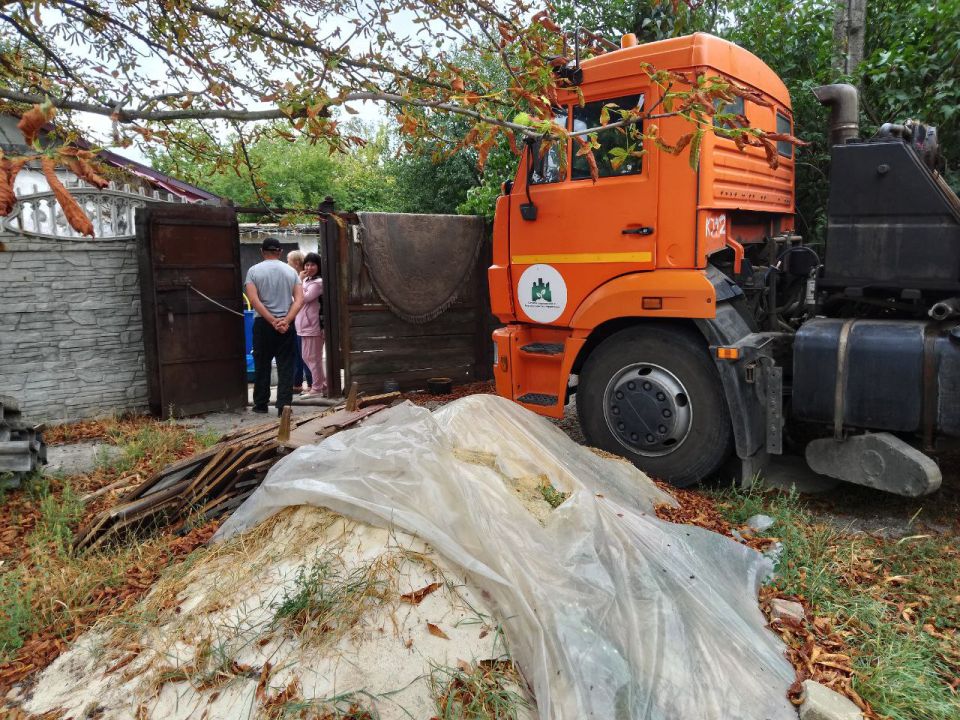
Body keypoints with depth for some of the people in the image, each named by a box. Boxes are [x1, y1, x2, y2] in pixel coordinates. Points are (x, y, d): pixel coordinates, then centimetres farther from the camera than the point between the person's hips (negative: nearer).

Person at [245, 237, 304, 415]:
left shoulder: (254, 271, 0)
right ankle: (284, 405, -4)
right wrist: (286, 321, -13)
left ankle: (261, 404, 19)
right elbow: (299, 300, -6)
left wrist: (272, 321, -13)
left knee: (261, 366, 11)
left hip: (263, 323, 0)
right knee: (286, 367, 2)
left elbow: (254, 299, -11)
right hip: (287, 325, 1)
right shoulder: (291, 271, 5)